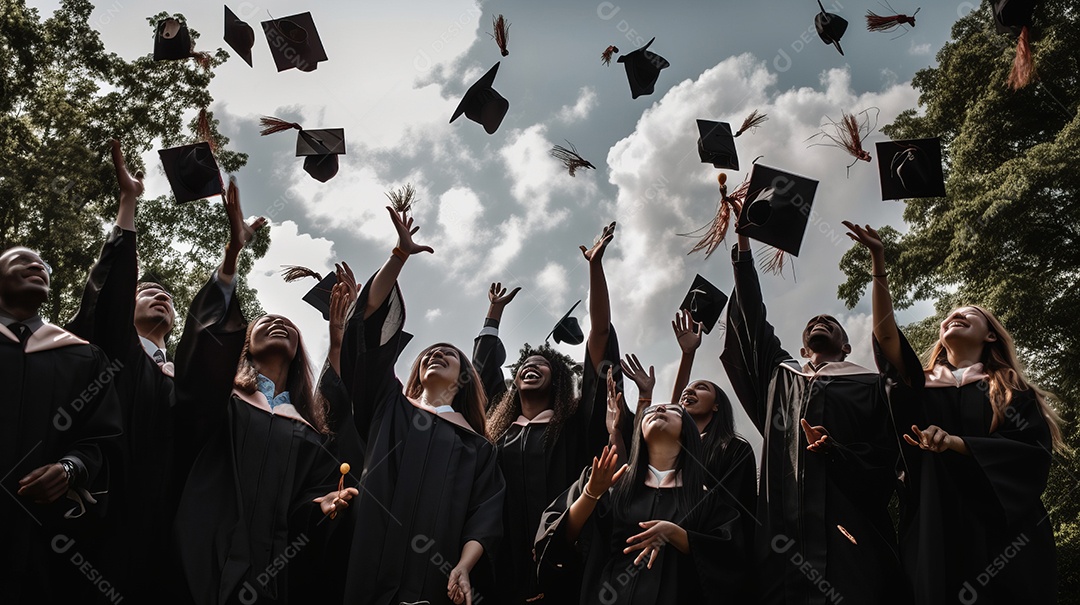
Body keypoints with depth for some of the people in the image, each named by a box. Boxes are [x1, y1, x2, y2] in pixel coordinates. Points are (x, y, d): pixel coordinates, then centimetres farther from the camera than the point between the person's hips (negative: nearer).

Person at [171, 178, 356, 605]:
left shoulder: (307, 429, 20)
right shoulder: (219, 401, 13)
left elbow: (312, 493, 11)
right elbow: (206, 341, -7)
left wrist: (323, 504, -15)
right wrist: (232, 252, -19)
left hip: (272, 569, 2)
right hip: (209, 557, -2)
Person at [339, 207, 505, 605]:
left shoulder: (476, 445, 17)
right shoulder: (389, 407, 18)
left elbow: (485, 512, 4)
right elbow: (375, 321, 9)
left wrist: (464, 568, -14)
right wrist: (401, 255, 3)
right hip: (372, 570, 0)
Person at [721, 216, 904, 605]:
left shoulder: (868, 384, 16)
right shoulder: (781, 376, 25)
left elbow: (884, 461, 6)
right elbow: (753, 316, 18)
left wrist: (836, 451, -15)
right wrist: (743, 240, 14)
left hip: (846, 527, -2)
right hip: (783, 529, 2)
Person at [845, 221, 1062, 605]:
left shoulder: (1011, 388, 12)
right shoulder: (922, 384, 15)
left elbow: (1037, 450, -3)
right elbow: (886, 334, -1)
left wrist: (957, 443, -14)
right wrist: (879, 264, -8)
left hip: (1002, 529, -1)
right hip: (935, 529, 1)